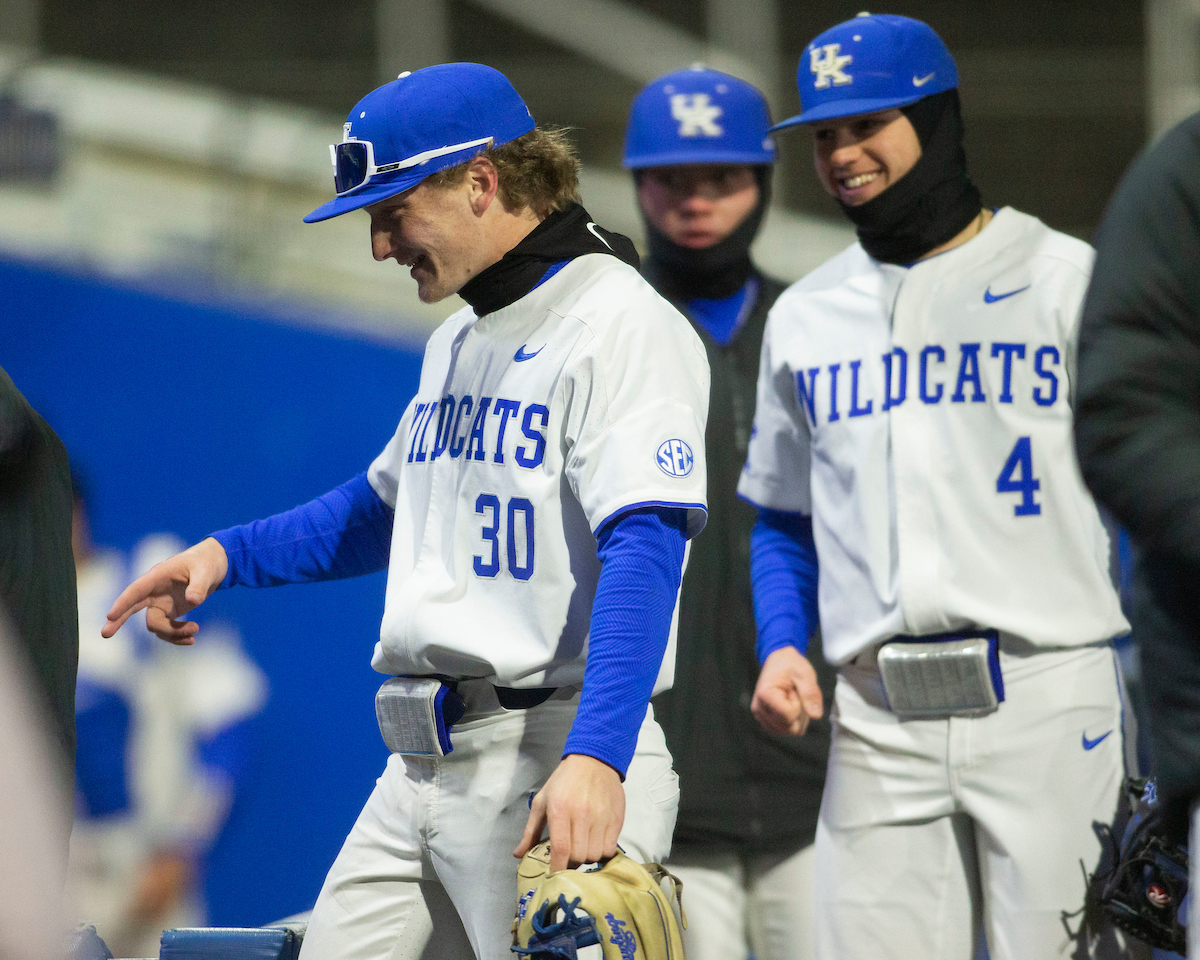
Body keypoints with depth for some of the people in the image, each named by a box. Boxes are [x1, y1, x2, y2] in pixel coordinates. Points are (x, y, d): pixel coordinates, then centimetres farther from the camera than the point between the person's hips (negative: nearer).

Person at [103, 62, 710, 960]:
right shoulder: (456, 345, 21)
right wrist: (230, 552, 23)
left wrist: (594, 758, -33)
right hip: (420, 772, 9)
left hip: (552, 759, -9)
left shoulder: (624, 327, -10)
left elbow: (643, 549, -22)